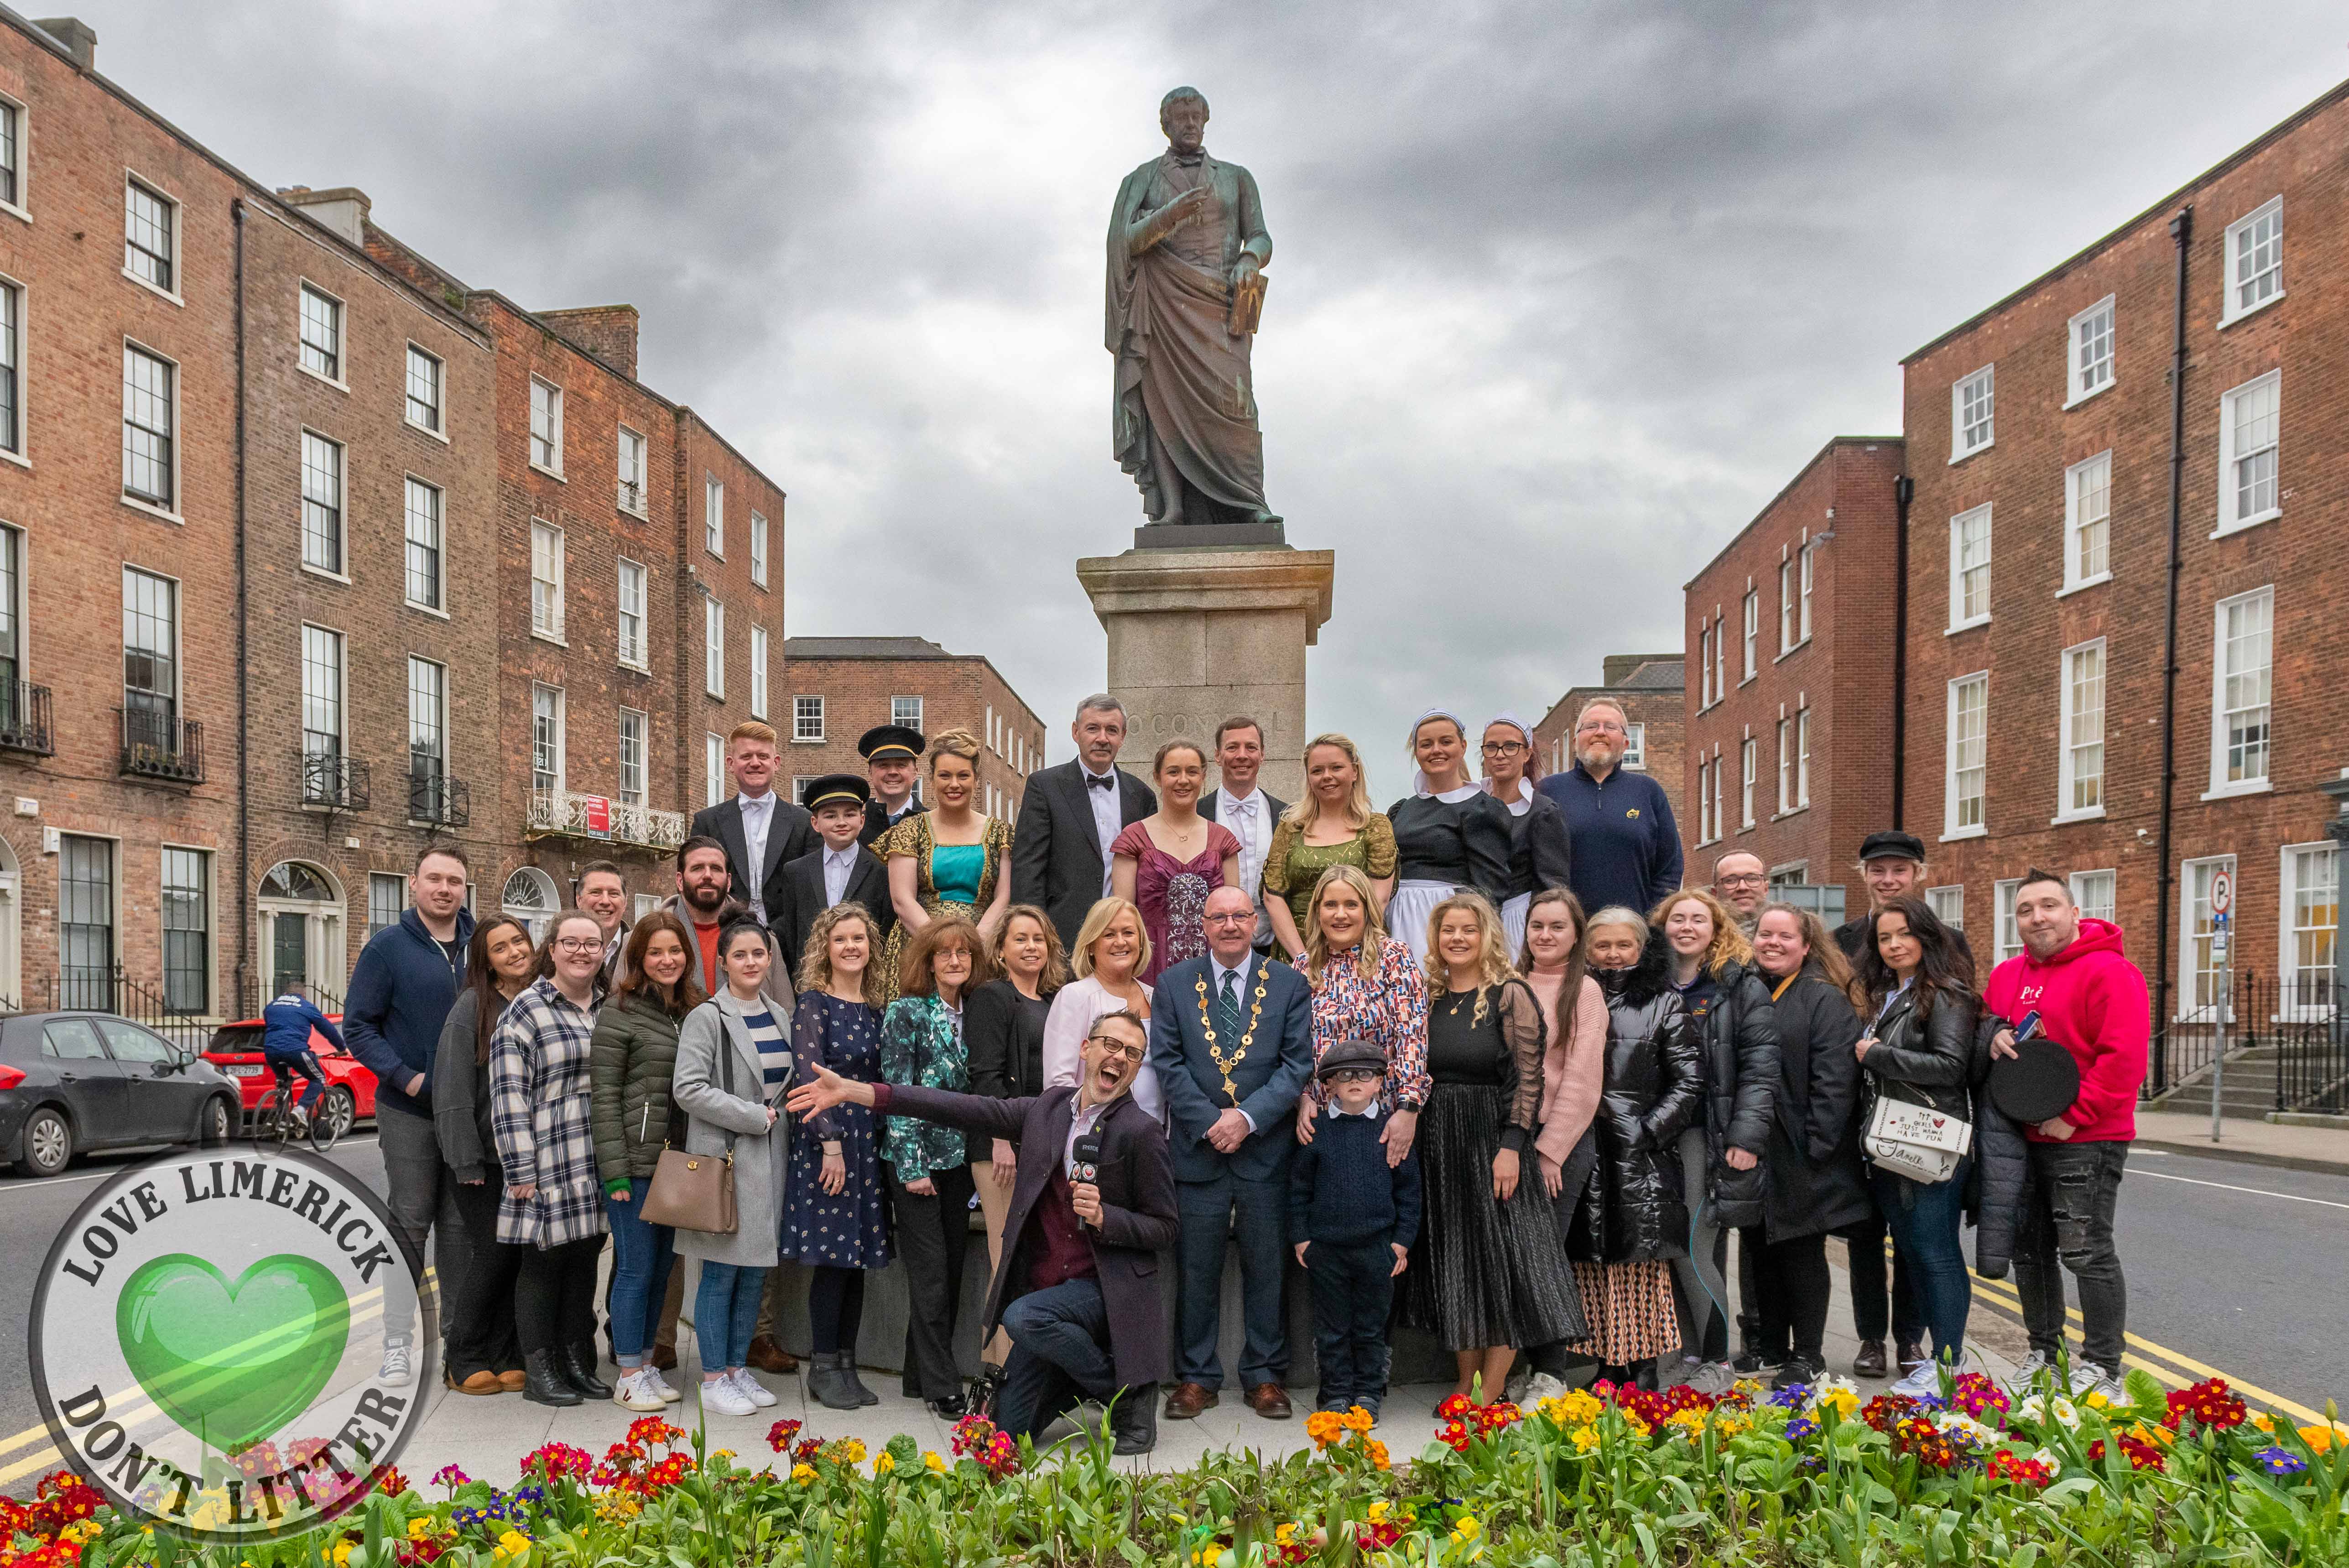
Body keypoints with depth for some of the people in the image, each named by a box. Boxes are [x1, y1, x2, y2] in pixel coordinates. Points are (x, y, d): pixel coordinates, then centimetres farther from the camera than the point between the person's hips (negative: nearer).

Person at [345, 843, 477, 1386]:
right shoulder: (388, 947, -4)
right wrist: (405, 1076, -16)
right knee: (409, 1224, 2)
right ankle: (398, 1345, 11)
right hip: (408, 1111, -3)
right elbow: (358, 1025, -5)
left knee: (464, 1226, 10)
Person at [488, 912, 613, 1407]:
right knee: (543, 1260, 2)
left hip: (597, 1163, 5)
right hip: (548, 1160, -5)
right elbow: (509, 1095, -9)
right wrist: (521, 1170, -13)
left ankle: (578, 1363, 20)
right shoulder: (526, 1009, -4)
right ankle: (538, 1371, 12)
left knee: (585, 1259, 11)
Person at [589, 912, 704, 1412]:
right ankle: (628, 1377, 14)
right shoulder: (620, 1012, -8)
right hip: (636, 1162, -6)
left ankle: (646, 1365, 26)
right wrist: (615, 1170, -14)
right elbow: (604, 1095, -10)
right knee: (637, 1268, 2)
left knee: (662, 1267, 14)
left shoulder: (696, 1010, 10)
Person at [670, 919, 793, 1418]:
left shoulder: (779, 1018, 11)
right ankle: (714, 1380, 10)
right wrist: (754, 1116, -15)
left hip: (770, 1159, 6)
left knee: (756, 1271, 11)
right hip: (724, 1157, -6)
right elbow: (688, 1088, -17)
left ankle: (738, 1368, 23)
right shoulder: (707, 1018, -9)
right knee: (721, 1273, -1)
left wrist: (783, 1117, 5)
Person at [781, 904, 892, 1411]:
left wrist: (885, 1141, 9)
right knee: (832, 1257, -3)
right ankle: (823, 1368, 9)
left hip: (869, 1141, 6)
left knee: (858, 1258, 9)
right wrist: (831, 1142, -17)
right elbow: (810, 1076, -13)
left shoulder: (875, 1007, 12)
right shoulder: (814, 1002, -6)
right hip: (826, 1140, -6)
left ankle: (847, 1365, 18)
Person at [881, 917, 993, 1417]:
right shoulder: (907, 1012, -7)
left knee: (952, 1269, 10)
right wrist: (912, 1165, -14)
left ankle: (921, 1376, 23)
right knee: (931, 1273, -2)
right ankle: (941, 1386, 7)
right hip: (917, 1158, -6)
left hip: (959, 1158, 6)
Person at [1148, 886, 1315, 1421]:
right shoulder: (1173, 984, 6)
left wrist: (1248, 1117, -13)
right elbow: (1167, 1062, 0)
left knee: (1266, 1267, 8)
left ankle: (1265, 1375, 21)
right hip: (1197, 1148, 0)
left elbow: (1298, 1062, -2)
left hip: (1266, 1150, 0)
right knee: (1196, 1270, 7)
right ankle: (1196, 1377, 19)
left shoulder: (1290, 984, 4)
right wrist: (1210, 1121, -11)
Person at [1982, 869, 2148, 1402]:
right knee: (2030, 1251, 15)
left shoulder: (2109, 972, -13)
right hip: (2020, 1138, 8)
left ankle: (2102, 1369, 8)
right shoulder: (2007, 975, 11)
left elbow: (2124, 1057, -19)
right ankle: (2043, 1353, 28)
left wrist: (2075, 1116, -19)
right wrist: (1992, 1037, -2)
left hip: (2084, 1141, -8)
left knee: (2087, 1253, -3)